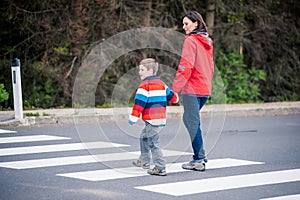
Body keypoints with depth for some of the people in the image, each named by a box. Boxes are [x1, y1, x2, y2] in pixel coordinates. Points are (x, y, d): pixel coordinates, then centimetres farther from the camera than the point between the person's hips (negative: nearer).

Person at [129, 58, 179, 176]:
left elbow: (139, 103, -17)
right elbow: (172, 96, 22)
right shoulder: (161, 84, 13)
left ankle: (160, 168, -11)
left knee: (153, 144, -8)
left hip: (151, 120, -9)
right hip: (161, 119, 10)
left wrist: (133, 118, -14)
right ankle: (144, 161, 36)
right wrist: (175, 98, 46)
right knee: (144, 137, 26)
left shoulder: (145, 86, -12)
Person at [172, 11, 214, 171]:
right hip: (205, 89, 8)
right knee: (189, 119, 18)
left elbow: (185, 67, -17)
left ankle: (198, 160, -3)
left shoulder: (190, 41, -11)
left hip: (191, 88, -8)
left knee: (193, 122, -3)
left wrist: (175, 88, -15)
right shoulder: (207, 42, 14)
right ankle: (200, 154, 18)